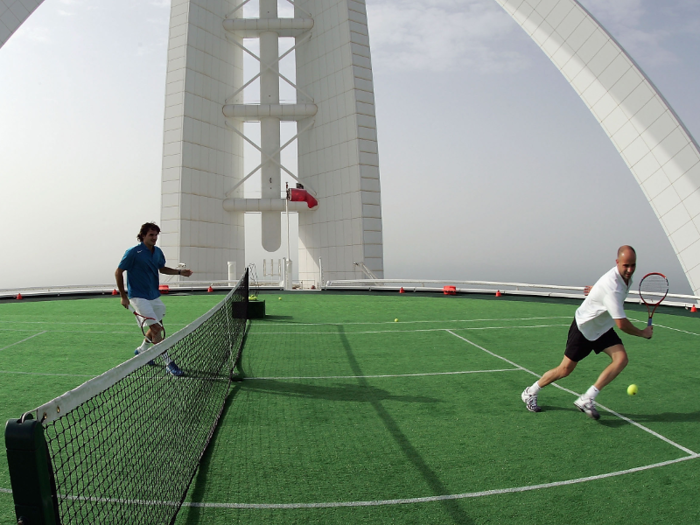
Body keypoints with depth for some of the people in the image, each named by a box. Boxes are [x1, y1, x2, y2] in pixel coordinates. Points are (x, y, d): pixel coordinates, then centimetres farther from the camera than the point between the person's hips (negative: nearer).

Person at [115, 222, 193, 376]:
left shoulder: (158, 252, 4)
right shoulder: (133, 253, -15)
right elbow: (118, 272, -9)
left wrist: (180, 272, 5)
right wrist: (123, 296, -11)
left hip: (154, 296, 7)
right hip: (139, 297, -7)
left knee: (157, 327, 16)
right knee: (156, 328, -14)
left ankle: (141, 350, 41)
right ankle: (168, 363, -10)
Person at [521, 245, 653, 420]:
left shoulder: (626, 275, -6)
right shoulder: (612, 287, -34)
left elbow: (605, 284, 19)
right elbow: (622, 324, -30)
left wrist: (596, 288, 33)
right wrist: (643, 333, -15)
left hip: (602, 327, 8)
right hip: (584, 326, -8)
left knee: (621, 359, -15)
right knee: (565, 369, 0)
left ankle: (587, 399, -11)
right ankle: (530, 392, 20)